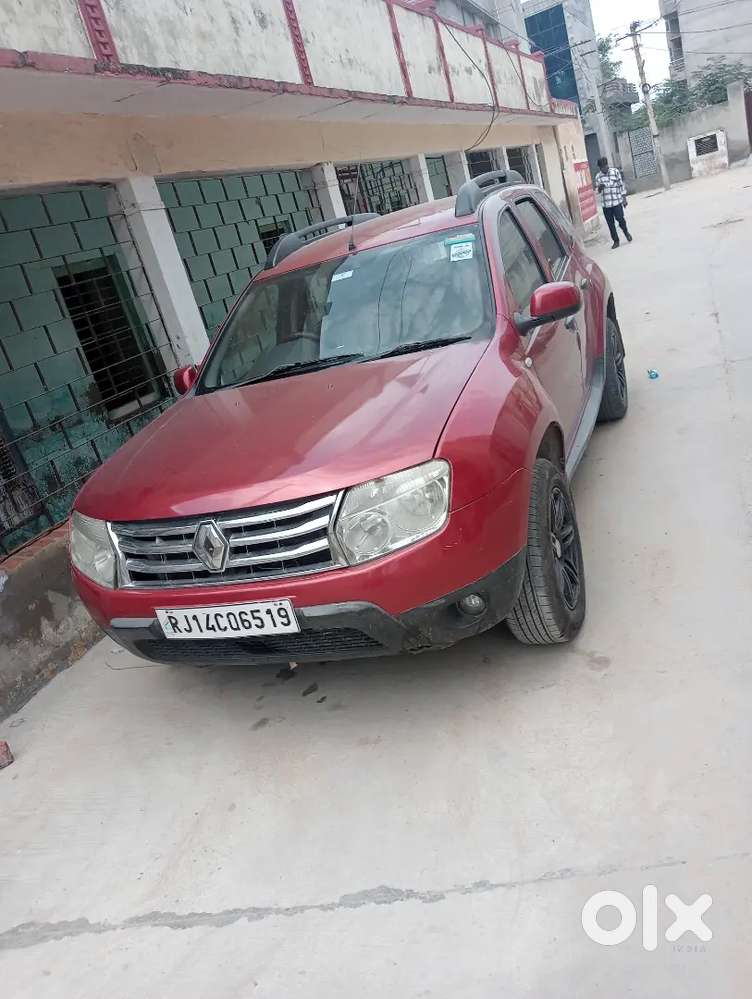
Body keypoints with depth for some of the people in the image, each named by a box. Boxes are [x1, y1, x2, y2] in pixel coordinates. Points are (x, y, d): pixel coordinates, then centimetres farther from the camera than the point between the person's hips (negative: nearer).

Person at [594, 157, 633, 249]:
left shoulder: (615, 171, -2)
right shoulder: (598, 176, 5)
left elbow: (621, 185, 2)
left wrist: (624, 198, -1)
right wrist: (599, 188, -14)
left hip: (617, 201, -3)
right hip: (606, 203, 3)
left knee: (620, 219, -6)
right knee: (610, 223, 4)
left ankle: (626, 232, 24)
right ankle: (616, 241, 16)